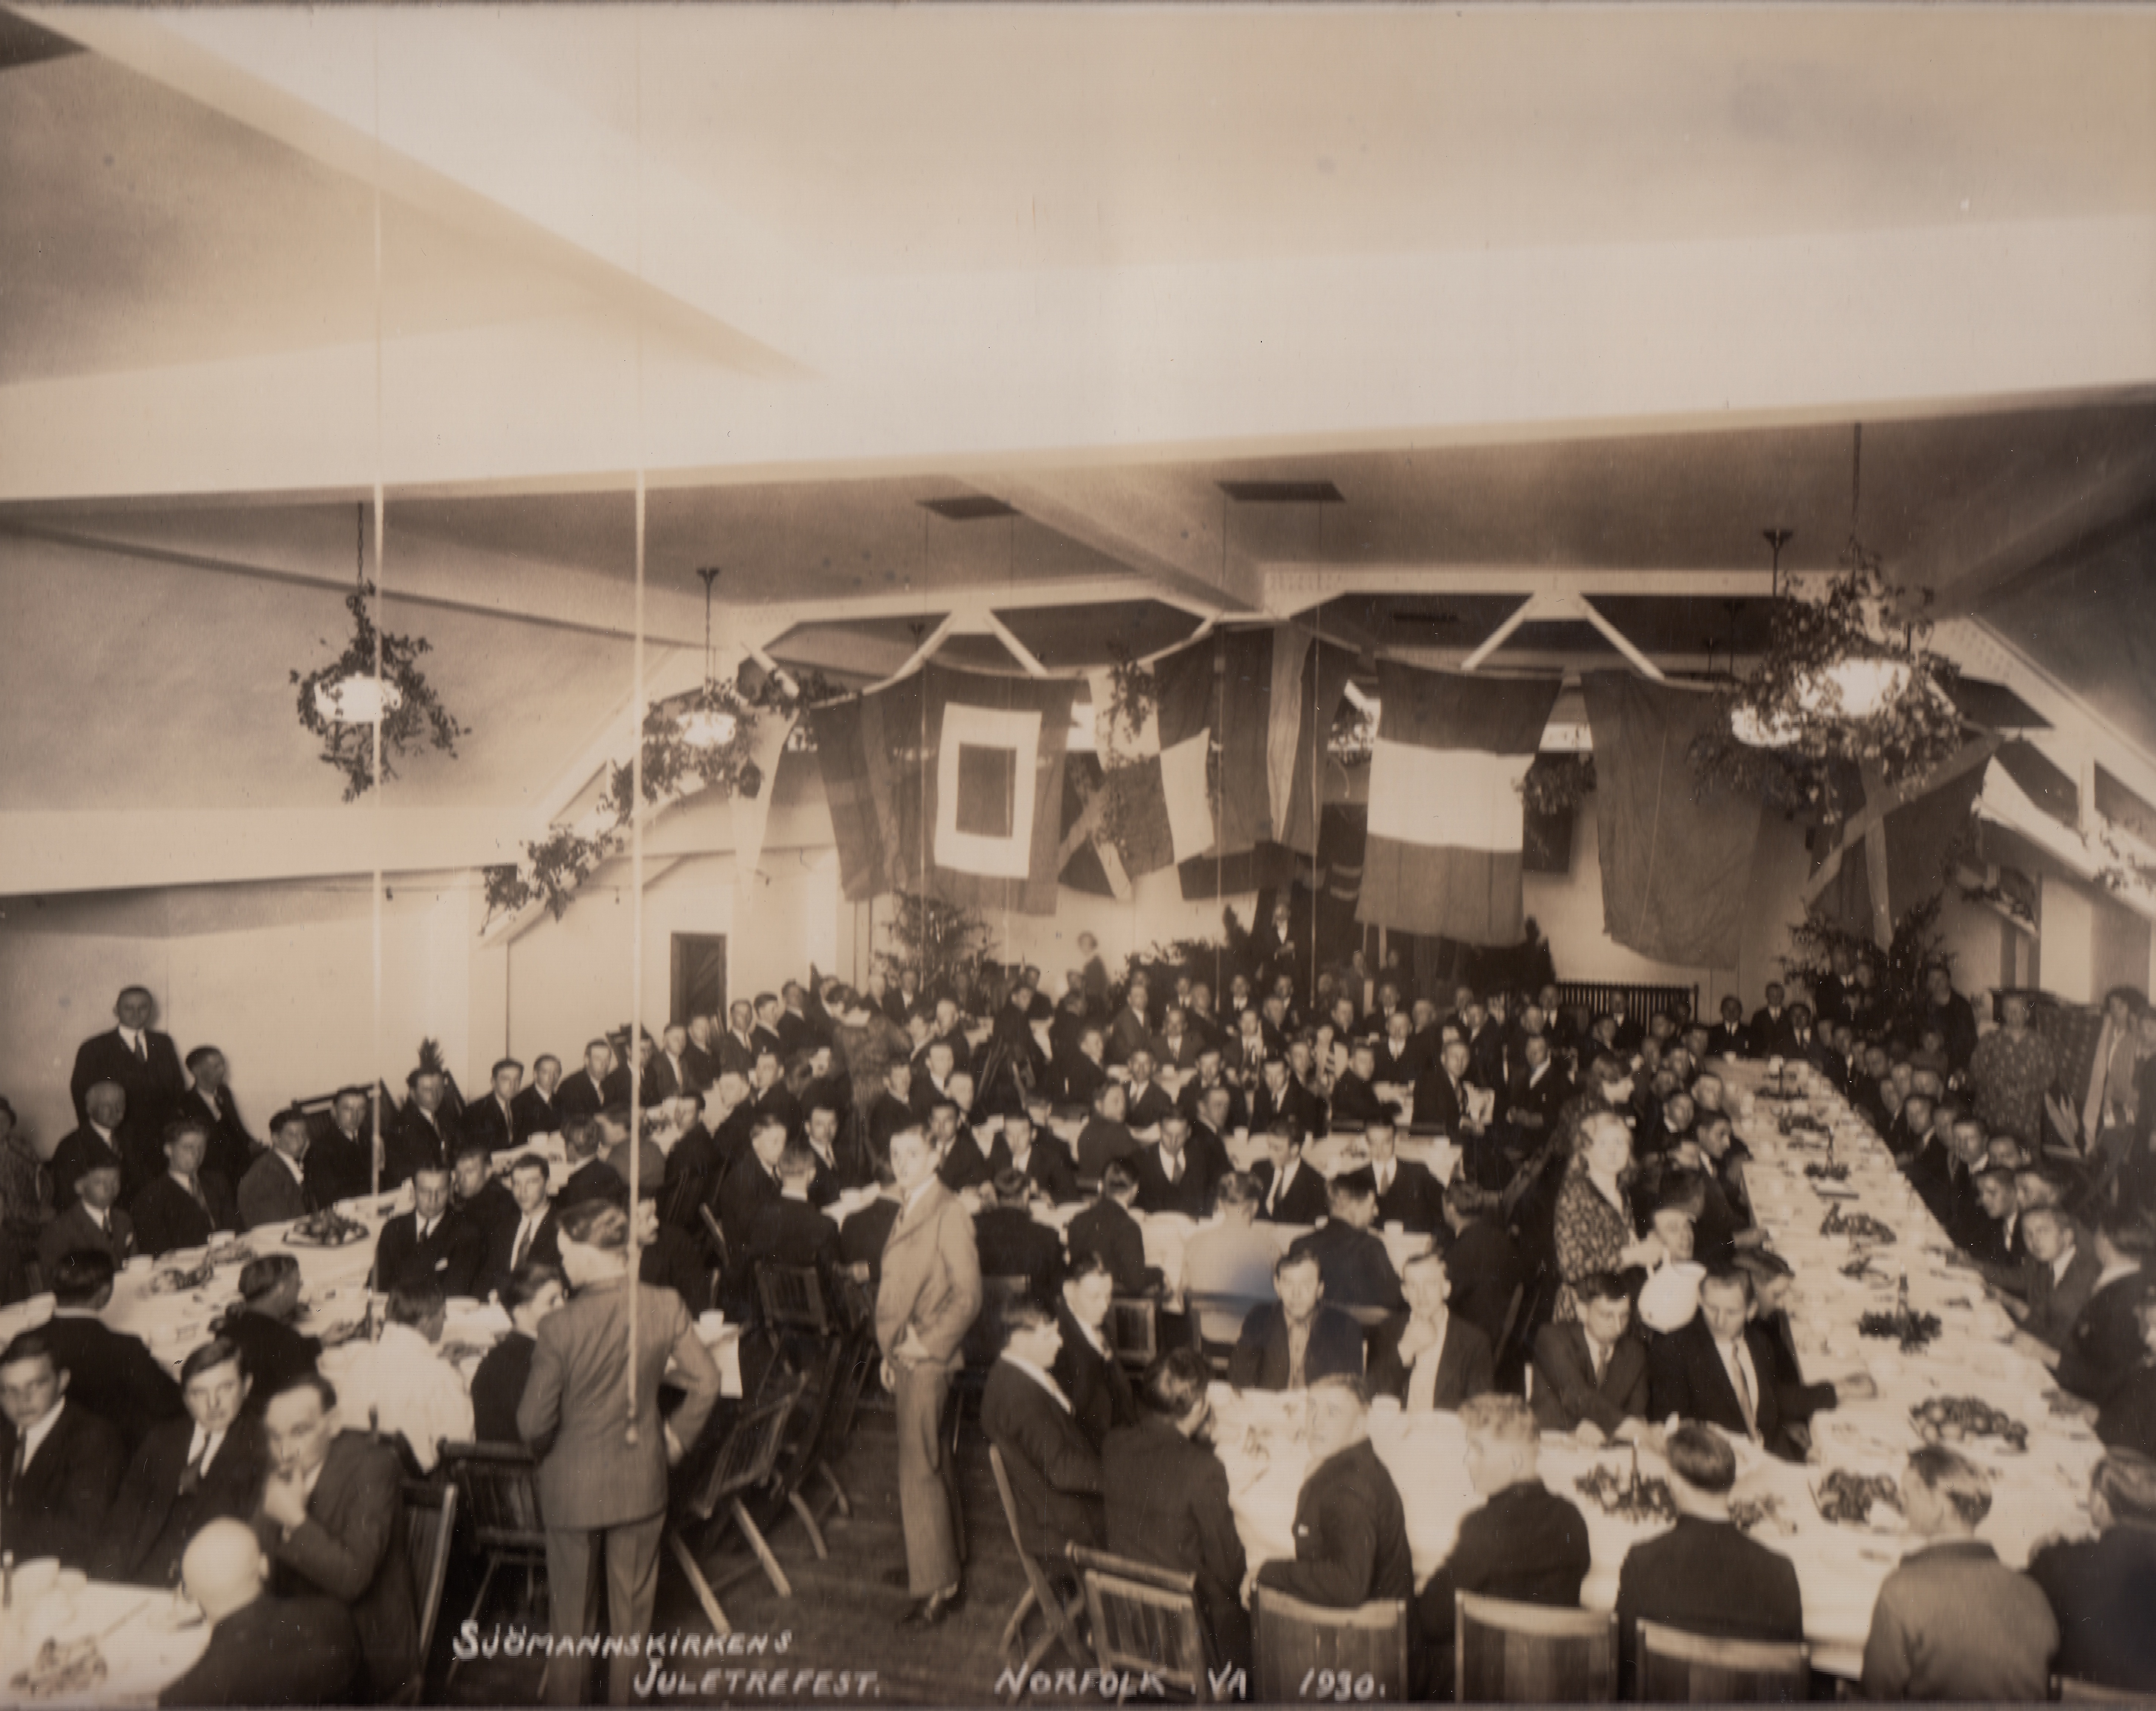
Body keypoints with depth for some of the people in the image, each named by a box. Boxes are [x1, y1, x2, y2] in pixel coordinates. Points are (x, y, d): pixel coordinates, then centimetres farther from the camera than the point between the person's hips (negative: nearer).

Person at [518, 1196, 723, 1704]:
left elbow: (534, 1423, -18)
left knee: (572, 1614, 18)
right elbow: (705, 1382, -8)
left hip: (573, 1489, -2)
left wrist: (545, 1452, 4)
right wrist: (677, 1434, 8)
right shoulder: (666, 1308, -16)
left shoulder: (559, 1327, -24)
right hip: (642, 1482, 2)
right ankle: (627, 1696, 34)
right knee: (632, 1607, 20)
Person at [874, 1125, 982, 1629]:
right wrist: (890, 1352, 15)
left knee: (919, 1471, -7)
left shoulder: (949, 1214, -13)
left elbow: (968, 1294, -16)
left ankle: (935, 1587, 4)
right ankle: (945, 1570, 30)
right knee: (931, 1467, 17)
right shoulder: (907, 1212, 14)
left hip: (927, 1361, -9)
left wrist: (928, 1342, -16)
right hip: (904, 1358, 9)